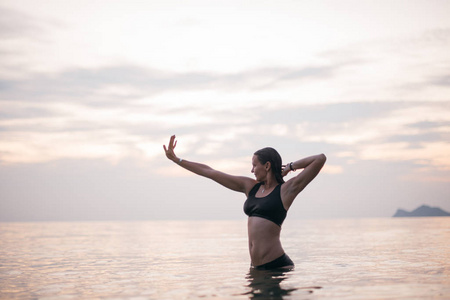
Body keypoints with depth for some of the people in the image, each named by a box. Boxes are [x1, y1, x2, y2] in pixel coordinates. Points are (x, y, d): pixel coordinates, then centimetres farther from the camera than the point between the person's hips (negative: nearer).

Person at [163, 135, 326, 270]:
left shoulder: (286, 189, 0)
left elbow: (320, 159, -7)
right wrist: (176, 159, 22)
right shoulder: (250, 186, 16)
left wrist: (291, 166, 5)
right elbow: (209, 172, 19)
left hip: (278, 265, -5)